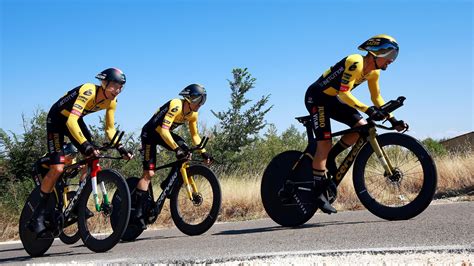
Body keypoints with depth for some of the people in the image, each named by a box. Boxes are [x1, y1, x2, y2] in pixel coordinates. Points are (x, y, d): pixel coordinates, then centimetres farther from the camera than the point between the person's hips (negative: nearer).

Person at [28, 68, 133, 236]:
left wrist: (120, 148, -16)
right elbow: (71, 121, -43)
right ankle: (37, 216, -6)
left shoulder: (111, 101, -12)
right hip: (57, 120, -7)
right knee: (57, 168, -17)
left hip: (74, 121, 7)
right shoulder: (88, 91, -34)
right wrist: (86, 145, -51)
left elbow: (110, 128, -2)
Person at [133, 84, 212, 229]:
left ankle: (168, 184, 1)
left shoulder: (193, 114, -4)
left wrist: (203, 152, -5)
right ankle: (136, 212, -13)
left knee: (186, 154, -16)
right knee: (149, 173, -14)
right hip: (150, 133, -8)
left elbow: (195, 135, 6)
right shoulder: (176, 106, -29)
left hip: (164, 133, 8)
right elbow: (164, 130, -37)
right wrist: (176, 148, -43)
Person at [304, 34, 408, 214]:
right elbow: (344, 93, -32)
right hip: (317, 97, -8)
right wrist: (368, 110, -40)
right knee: (324, 144, -13)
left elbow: (376, 97, 8)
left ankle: (330, 157, 8)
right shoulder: (355, 63, -26)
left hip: (332, 99, 8)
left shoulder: (373, 72, 1)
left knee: (362, 127, -9)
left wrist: (393, 121, 0)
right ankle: (318, 193, -6)